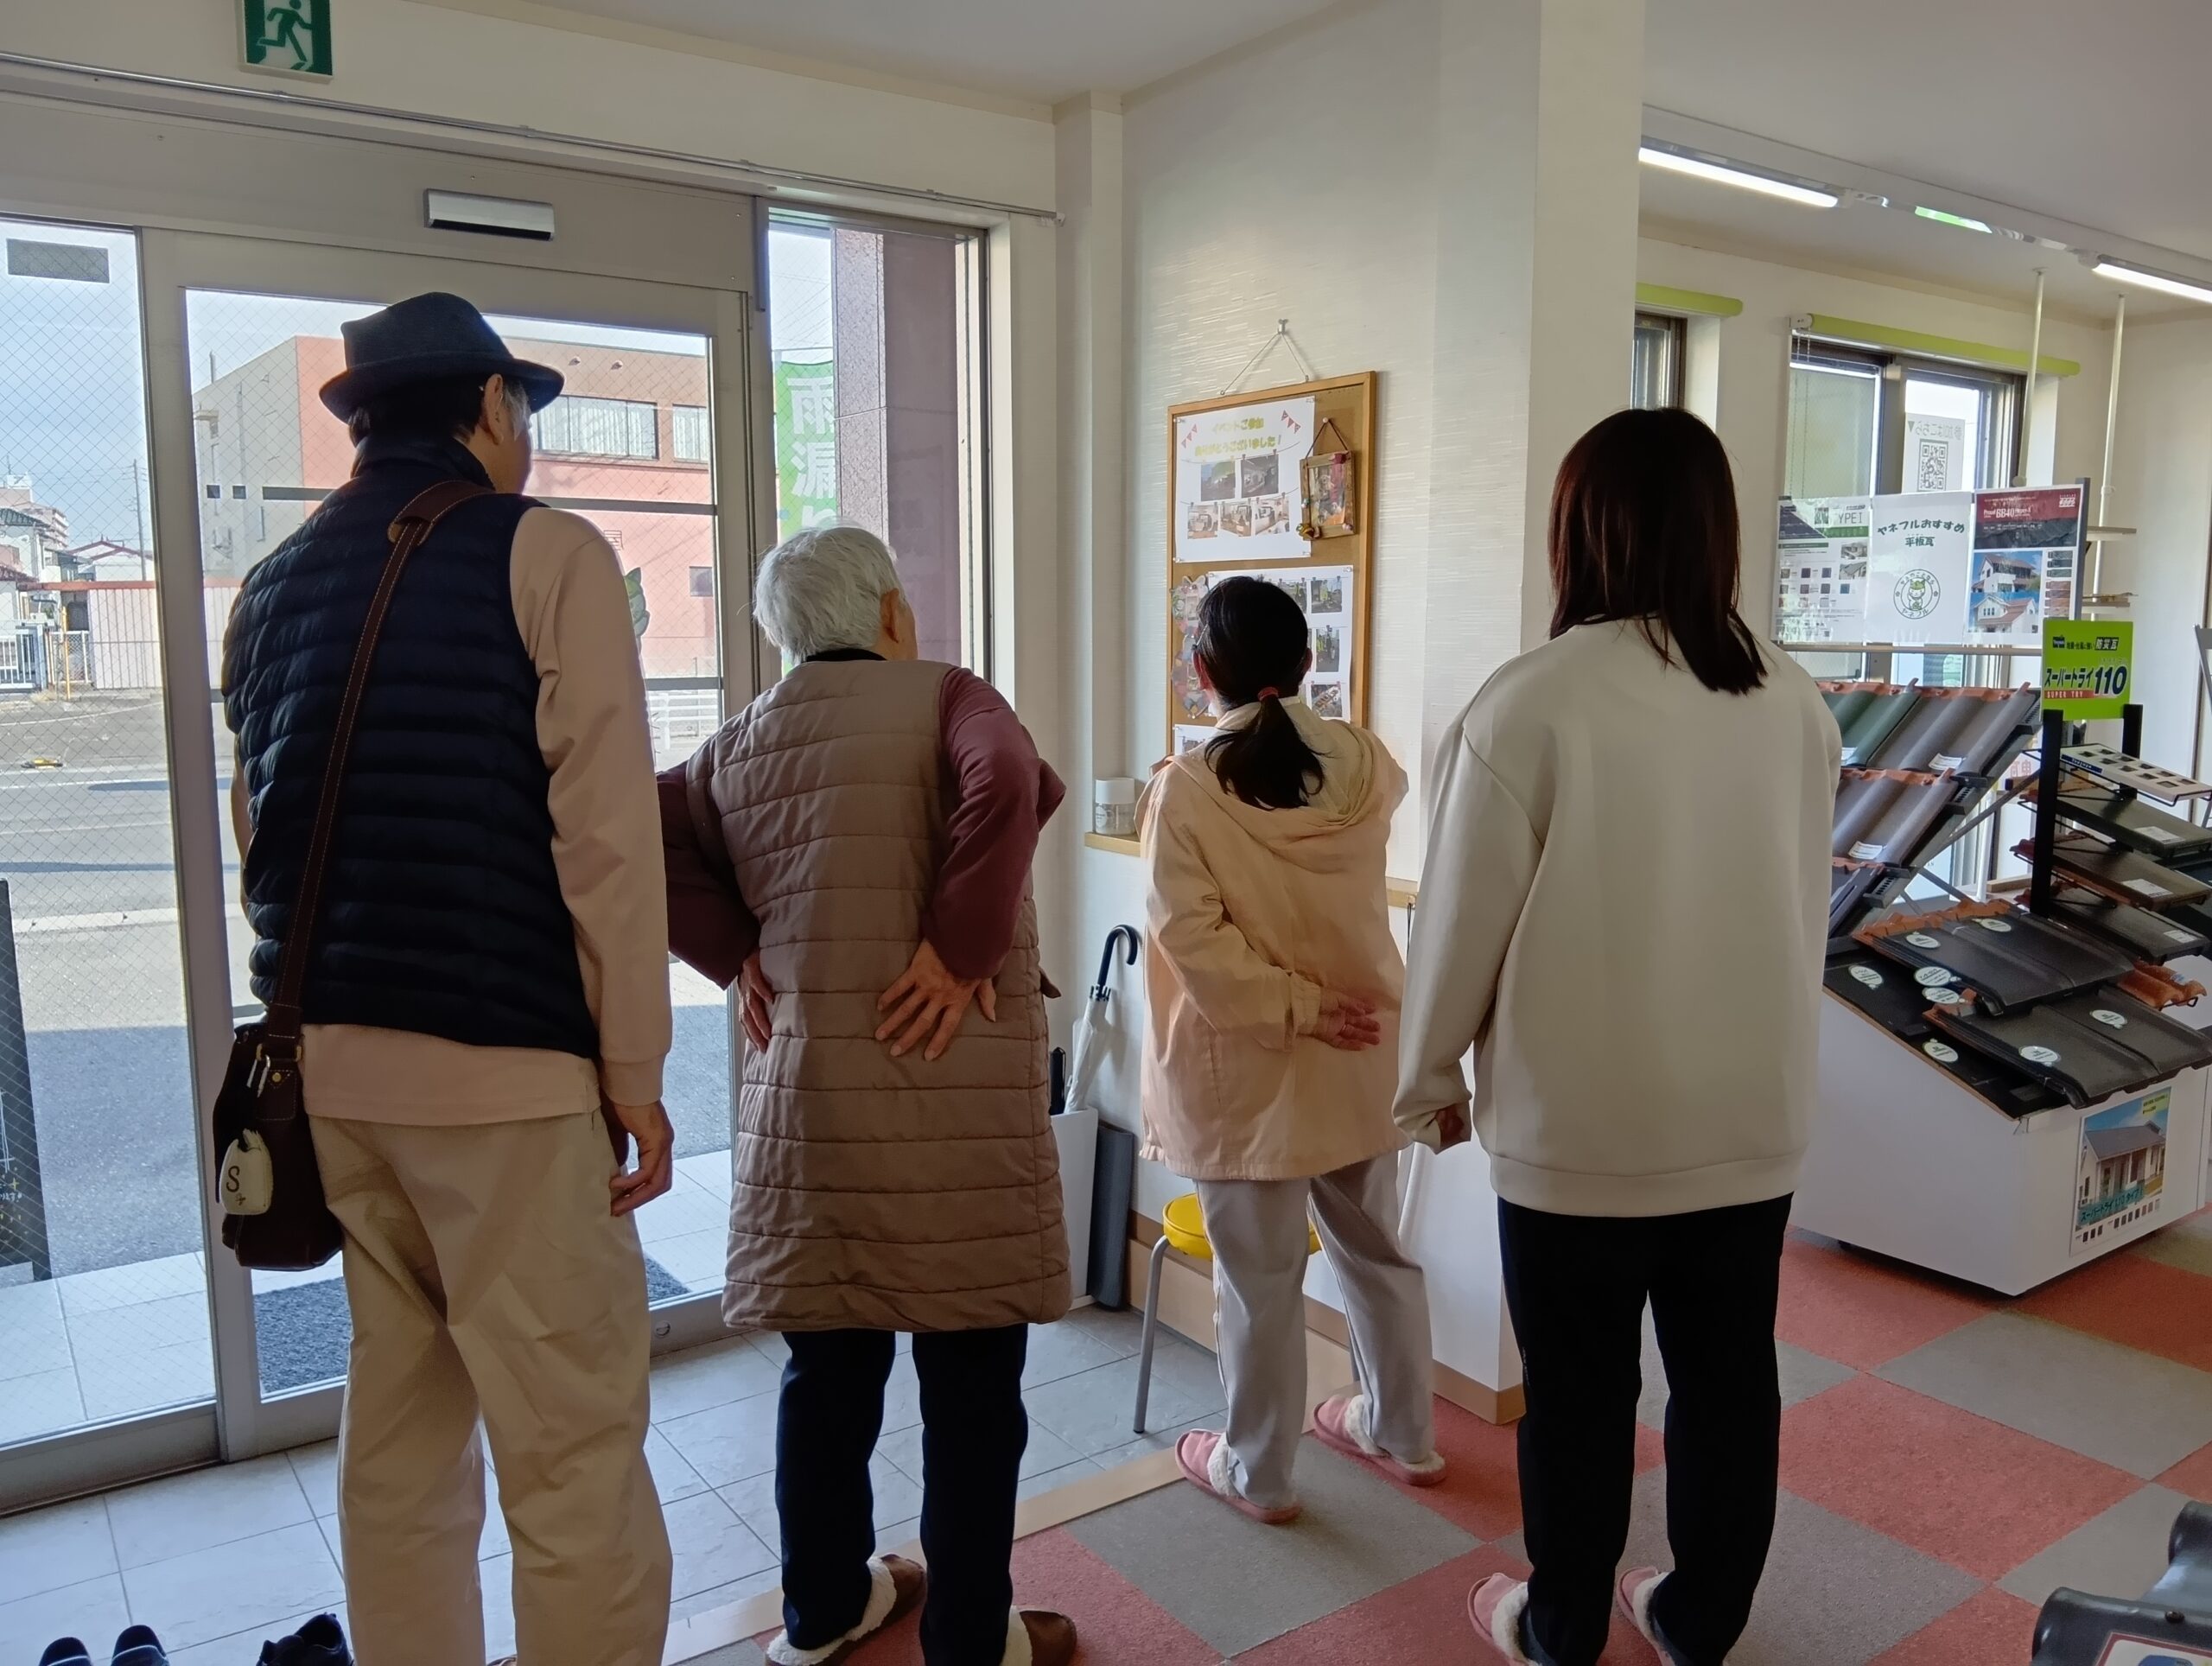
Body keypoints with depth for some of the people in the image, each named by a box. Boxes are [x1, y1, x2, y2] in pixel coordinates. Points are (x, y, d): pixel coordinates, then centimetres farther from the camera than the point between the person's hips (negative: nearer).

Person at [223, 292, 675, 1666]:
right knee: (574, 1460, 0)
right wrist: (635, 1068, -7)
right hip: (502, 1061, -7)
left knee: (397, 1436, 17)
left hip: (331, 1064, 7)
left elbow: (260, 832, 17)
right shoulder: (546, 554, -5)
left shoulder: (277, 585, 15)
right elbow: (604, 830, -12)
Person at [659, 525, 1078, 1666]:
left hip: (803, 1099, 6)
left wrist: (737, 956, 8)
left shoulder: (740, 742, 11)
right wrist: (962, 950, -18)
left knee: (827, 1368, 19)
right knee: (970, 1385, 8)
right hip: (953, 1100, -5)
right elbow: (1004, 784, -22)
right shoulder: (944, 696, -3)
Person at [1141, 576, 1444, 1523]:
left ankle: (1257, 1471, 25)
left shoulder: (1187, 786, -16)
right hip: (1361, 1056, 5)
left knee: (1260, 1278, 9)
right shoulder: (1366, 767, -3)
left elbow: (1190, 934, -21)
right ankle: (1403, 1433, 38)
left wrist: (1293, 1009, -15)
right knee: (1377, 1250, 21)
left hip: (1244, 1068, -4)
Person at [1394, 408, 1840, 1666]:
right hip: (1753, 1116, 5)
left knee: (1581, 1397, 13)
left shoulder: (1533, 704, -18)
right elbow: (1808, 914, 8)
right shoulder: (1799, 705, -2)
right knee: (1728, 1383, 19)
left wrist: (1427, 1081, 5)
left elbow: (1467, 922, -11)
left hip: (1581, 1124, -4)